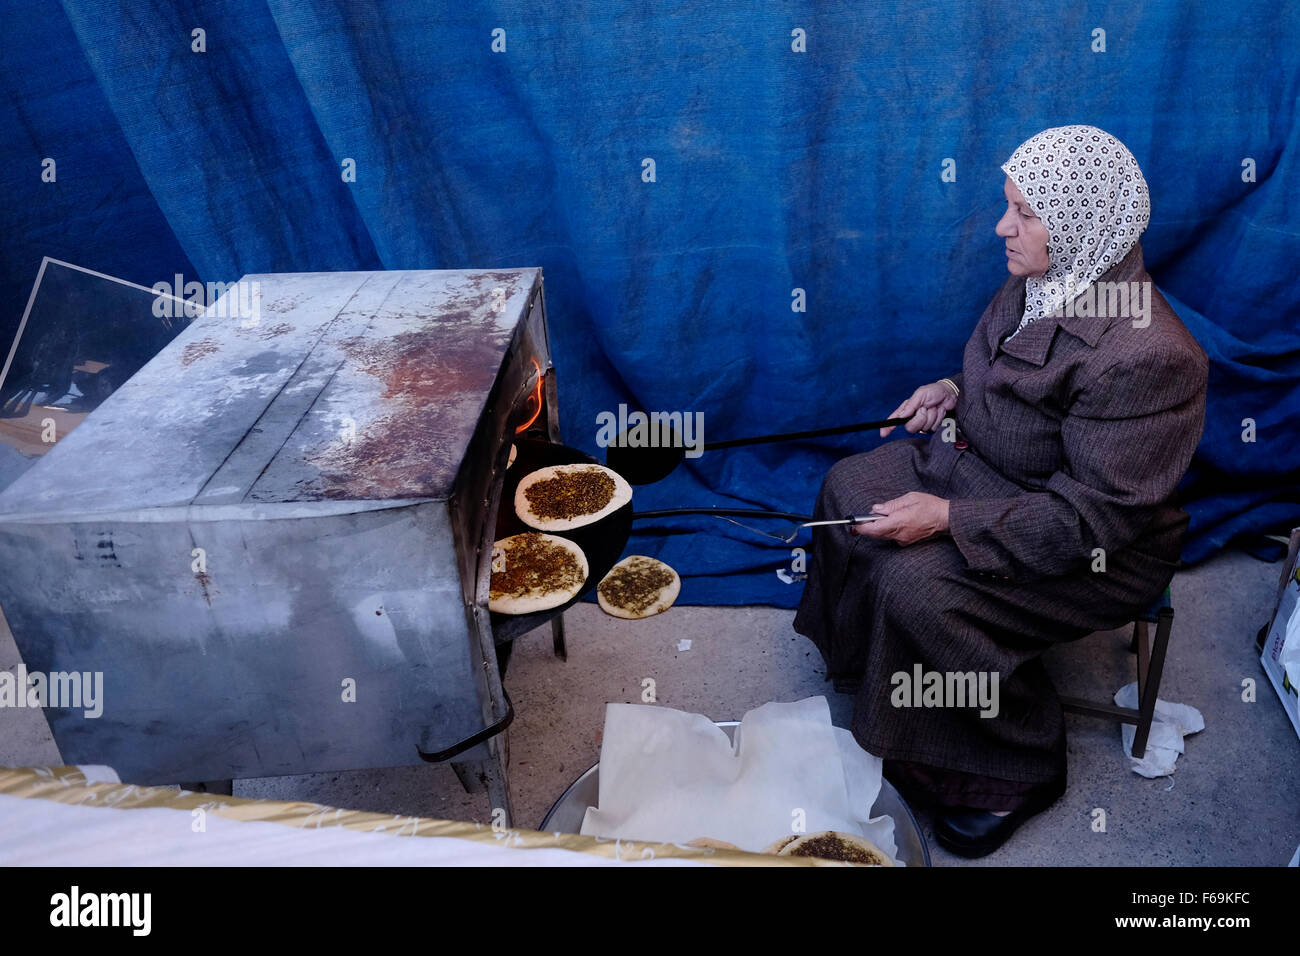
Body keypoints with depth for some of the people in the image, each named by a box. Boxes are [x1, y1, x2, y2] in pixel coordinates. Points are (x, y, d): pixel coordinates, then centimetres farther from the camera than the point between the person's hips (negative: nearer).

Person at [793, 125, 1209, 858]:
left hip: (1100, 550, -9)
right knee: (851, 484, 5)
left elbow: (1092, 518, -30)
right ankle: (863, 668, 27)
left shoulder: (1141, 356, -33)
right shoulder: (1043, 282, -5)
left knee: (919, 585, -26)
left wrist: (950, 518, -30)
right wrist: (956, 390, -2)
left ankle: (1018, 776, 1)